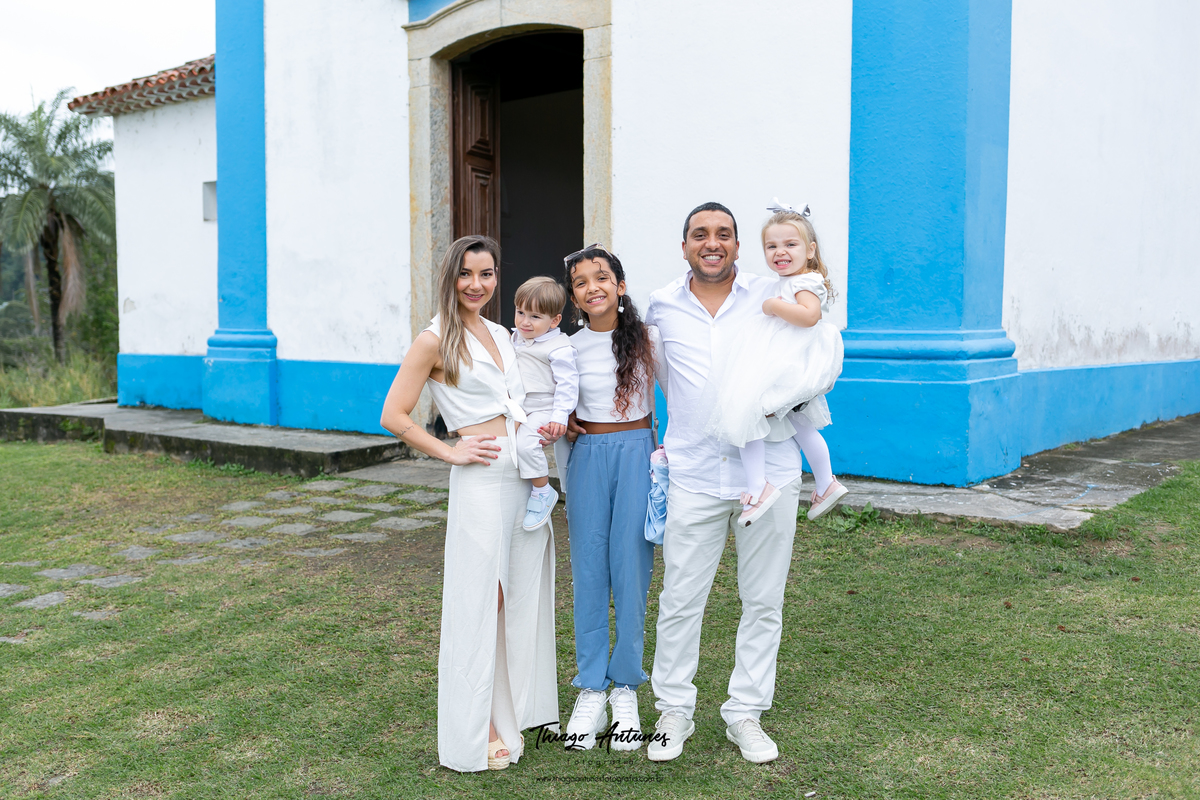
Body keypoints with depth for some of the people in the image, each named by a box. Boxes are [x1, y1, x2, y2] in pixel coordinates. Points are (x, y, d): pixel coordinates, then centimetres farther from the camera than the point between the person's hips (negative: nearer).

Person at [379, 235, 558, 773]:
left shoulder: (500, 335, 15)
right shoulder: (435, 340, -6)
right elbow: (394, 416, -9)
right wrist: (451, 453, -9)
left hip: (525, 476, 7)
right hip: (482, 480, -7)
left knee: (523, 595, 13)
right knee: (482, 602, 0)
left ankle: (515, 710, 30)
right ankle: (477, 731, 13)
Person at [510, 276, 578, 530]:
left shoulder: (559, 347, -15)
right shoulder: (515, 339, 9)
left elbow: (567, 383, -17)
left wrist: (560, 417, -22)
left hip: (544, 408, -9)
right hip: (518, 408, 9)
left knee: (525, 442, -28)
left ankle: (543, 491, -9)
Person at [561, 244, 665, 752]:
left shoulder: (646, 339, -2)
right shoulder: (568, 350, 4)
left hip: (637, 453, -2)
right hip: (589, 458, 2)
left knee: (631, 569, 1)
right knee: (588, 571, 4)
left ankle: (625, 690, 15)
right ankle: (590, 692, 15)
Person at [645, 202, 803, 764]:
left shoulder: (771, 297, 2)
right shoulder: (662, 307, 5)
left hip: (768, 471, 0)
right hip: (694, 476, 0)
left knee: (763, 602, 8)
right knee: (679, 601, 3)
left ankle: (745, 714, 24)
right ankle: (674, 712, 22)